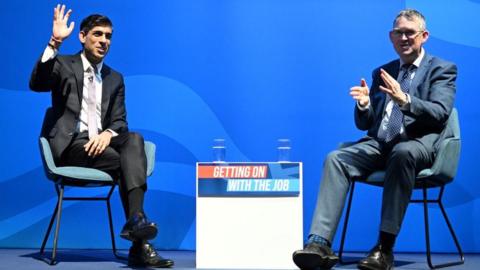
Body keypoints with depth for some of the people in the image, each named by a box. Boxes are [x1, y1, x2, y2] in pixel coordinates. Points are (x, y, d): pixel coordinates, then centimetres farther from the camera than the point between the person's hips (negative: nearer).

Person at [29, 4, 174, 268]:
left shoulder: (115, 78, 21)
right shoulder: (64, 65, 8)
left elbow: (120, 120, 11)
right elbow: (37, 83, -13)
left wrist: (108, 134, -14)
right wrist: (54, 42, -21)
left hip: (100, 143, 4)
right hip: (70, 145, -4)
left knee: (134, 139, -29)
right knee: (126, 161, -28)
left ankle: (135, 219, -43)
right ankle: (139, 245, -28)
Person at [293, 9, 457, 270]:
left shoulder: (442, 69, 9)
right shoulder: (382, 72, 23)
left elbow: (440, 113, -9)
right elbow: (364, 124, 20)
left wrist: (404, 99, -25)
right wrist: (364, 104, -4)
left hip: (419, 143, -4)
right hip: (380, 144, 5)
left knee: (402, 152, -39)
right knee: (335, 158, -23)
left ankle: (384, 248, -36)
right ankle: (319, 243, -37)